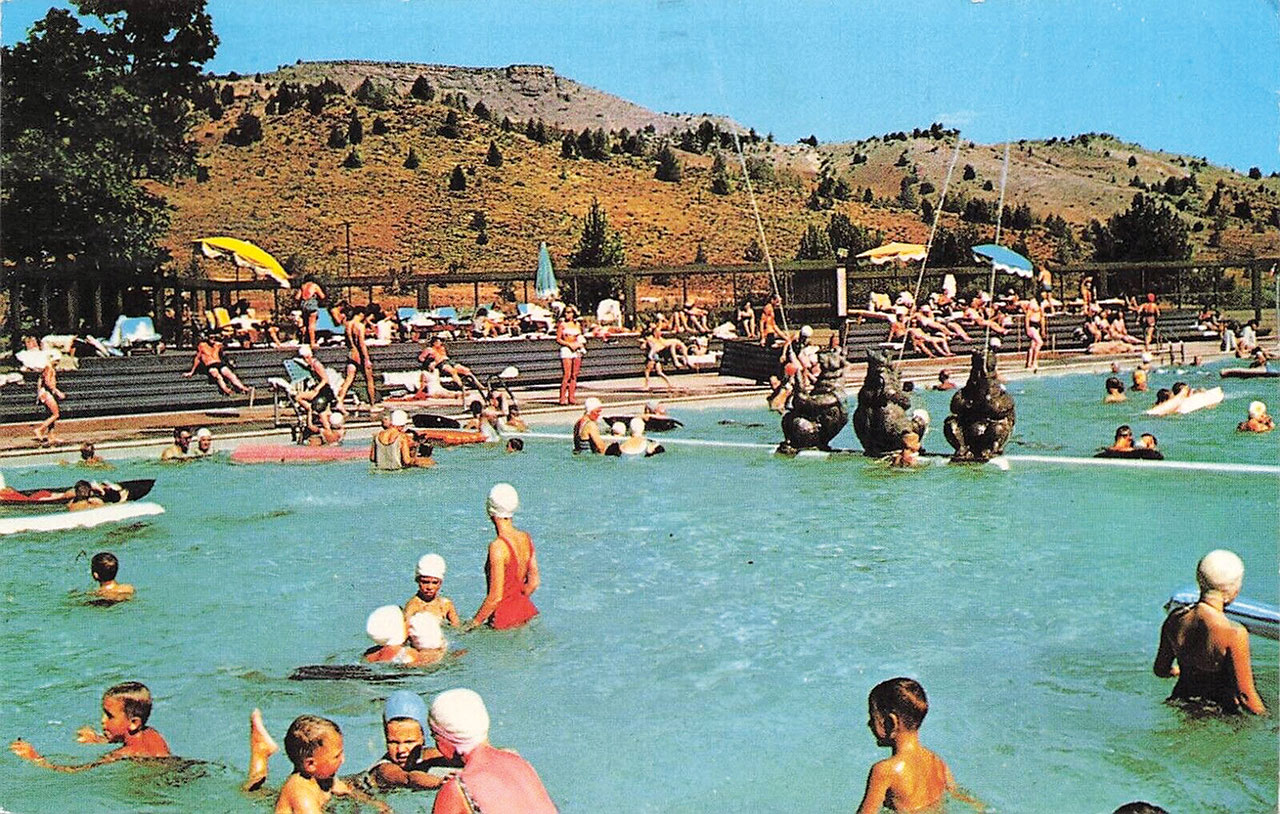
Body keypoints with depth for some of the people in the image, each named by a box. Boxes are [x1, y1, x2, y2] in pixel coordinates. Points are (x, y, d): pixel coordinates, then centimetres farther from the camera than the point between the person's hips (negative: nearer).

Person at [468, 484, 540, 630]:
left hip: (504, 618, -8)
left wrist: (474, 623, -7)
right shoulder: (526, 538, 2)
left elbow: (495, 597, -18)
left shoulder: (498, 546, -19)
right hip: (527, 610, 8)